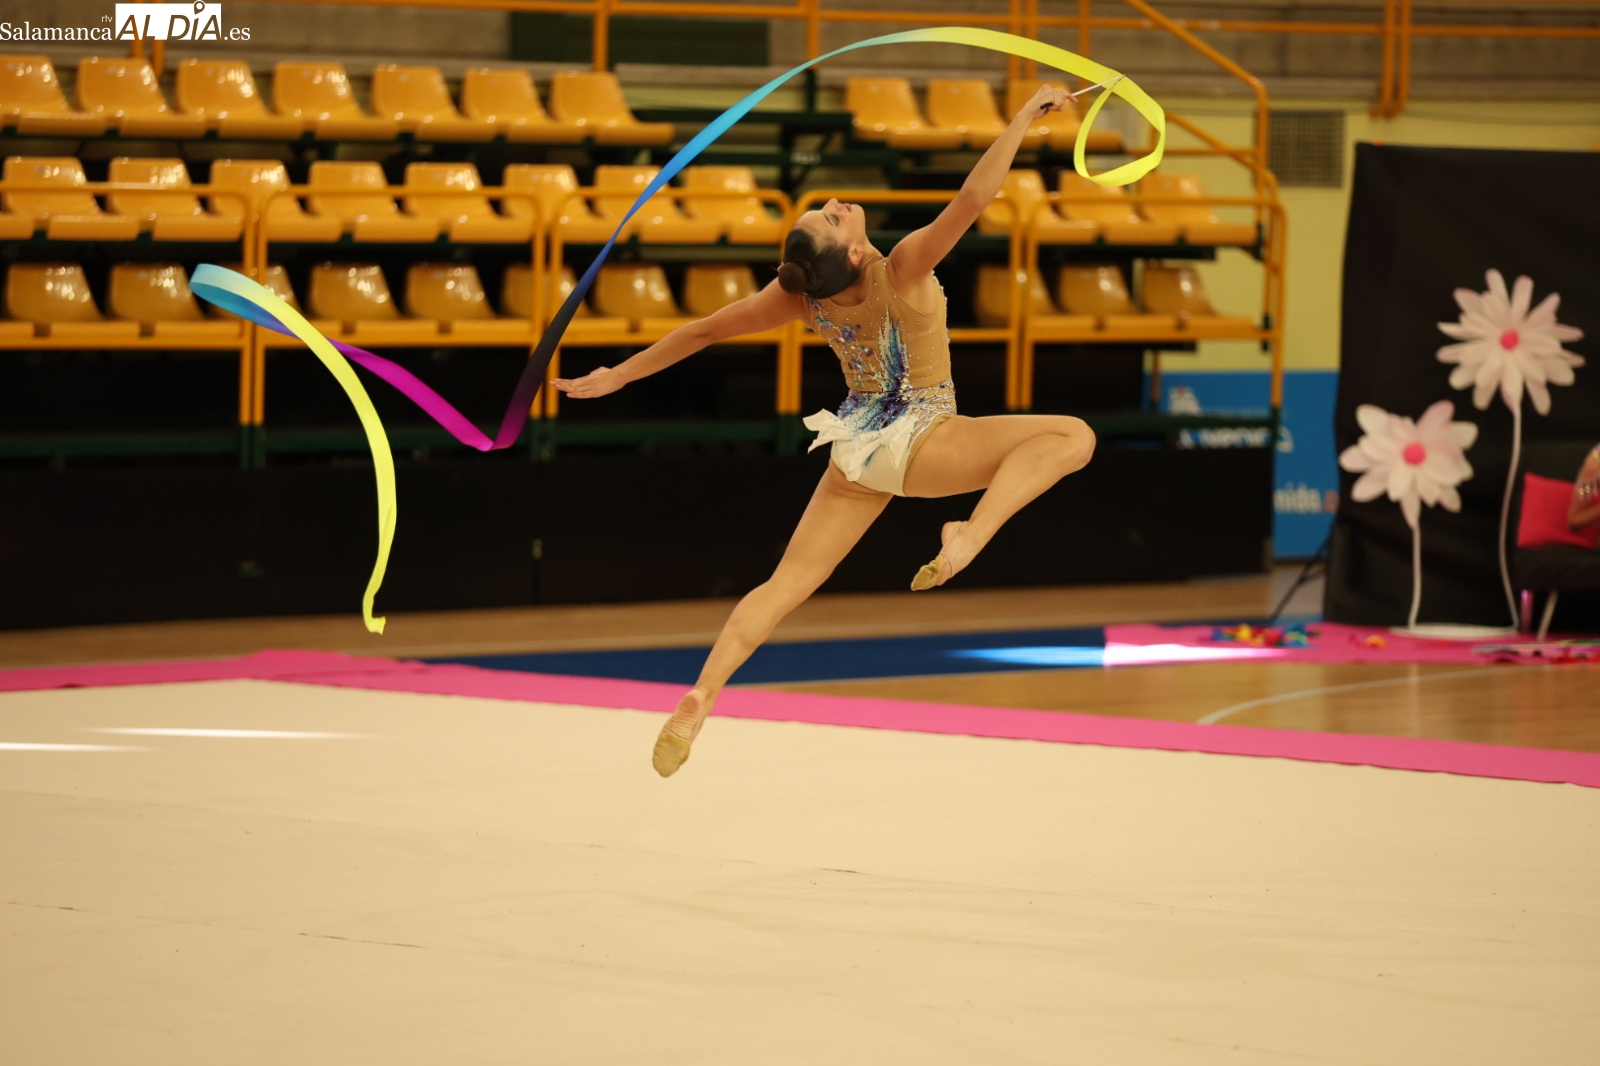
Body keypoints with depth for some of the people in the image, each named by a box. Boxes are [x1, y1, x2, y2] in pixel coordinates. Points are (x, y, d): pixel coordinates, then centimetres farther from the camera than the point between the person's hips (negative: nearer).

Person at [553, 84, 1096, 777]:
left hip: (856, 453, 5)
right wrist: (1026, 115, -27)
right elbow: (973, 197, -35)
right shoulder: (903, 271, -24)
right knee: (1072, 435, -11)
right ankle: (971, 535, -25)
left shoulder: (801, 295, -9)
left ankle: (700, 698, -6)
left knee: (785, 584, 11)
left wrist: (618, 377, 11)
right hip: (921, 443, -5)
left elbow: (701, 332, -1)